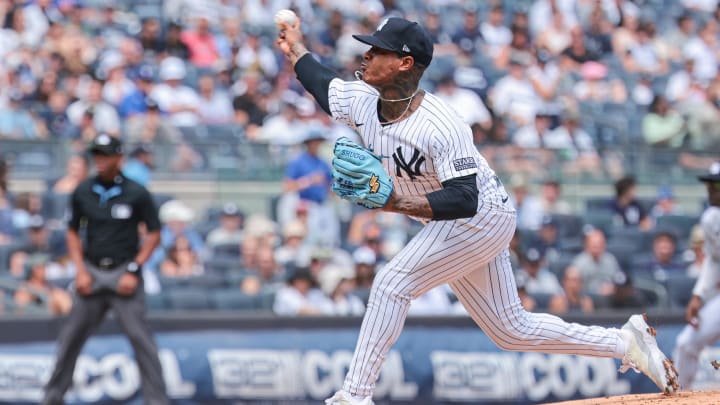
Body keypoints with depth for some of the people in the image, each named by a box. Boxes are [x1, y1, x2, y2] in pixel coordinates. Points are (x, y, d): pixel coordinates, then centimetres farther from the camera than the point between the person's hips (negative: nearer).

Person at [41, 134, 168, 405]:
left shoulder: (136, 194, -4)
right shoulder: (83, 192, 4)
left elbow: (154, 234, 1)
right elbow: (73, 232, 12)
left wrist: (133, 270, -7)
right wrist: (80, 270, 1)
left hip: (124, 273, -3)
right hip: (91, 271, 3)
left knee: (139, 337, -8)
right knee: (71, 336, 6)